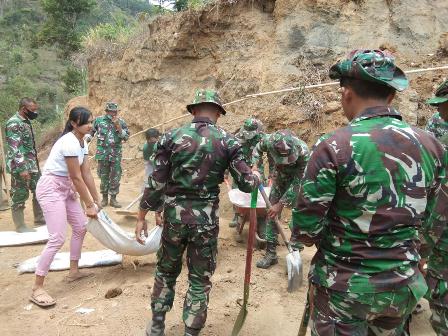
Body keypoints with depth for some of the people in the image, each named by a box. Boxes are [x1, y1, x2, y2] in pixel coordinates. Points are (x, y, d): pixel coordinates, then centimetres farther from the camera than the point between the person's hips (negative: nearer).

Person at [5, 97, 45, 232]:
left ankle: (39, 219, 26)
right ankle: (20, 226, 12)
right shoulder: (13, 124, -17)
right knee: (19, 195, 2)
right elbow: (14, 149, -23)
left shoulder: (26, 121, 12)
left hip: (32, 165, 9)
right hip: (20, 167, -9)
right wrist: (21, 168, -27)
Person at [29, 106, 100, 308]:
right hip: (51, 188, -10)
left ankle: (73, 272, 28)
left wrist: (97, 200, 9)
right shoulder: (69, 143, -23)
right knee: (58, 238, -13)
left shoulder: (82, 142, 5)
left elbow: (87, 174, 8)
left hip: (65, 188, 10)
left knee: (80, 227, 14)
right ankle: (37, 289, -3)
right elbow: (77, 178, -21)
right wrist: (89, 205, -14)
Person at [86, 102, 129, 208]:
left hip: (116, 155, 0)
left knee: (115, 178, 2)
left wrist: (118, 127, -15)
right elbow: (91, 132, 12)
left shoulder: (121, 122, 0)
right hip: (103, 154, 0)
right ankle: (104, 198, 21)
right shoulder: (99, 120, 0)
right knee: (104, 177, 9)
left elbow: (126, 137, -5)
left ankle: (113, 199, 14)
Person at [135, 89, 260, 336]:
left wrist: (142, 217, 6)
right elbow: (246, 184, -3)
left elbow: (156, 182, -4)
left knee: (166, 271, 23)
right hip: (206, 219, -1)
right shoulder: (228, 141, -5)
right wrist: (255, 177, 20)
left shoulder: (171, 137, -3)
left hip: (174, 215, 2)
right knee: (200, 280, 14)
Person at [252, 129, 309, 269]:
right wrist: (255, 165, -19)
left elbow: (297, 183, -32)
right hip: (280, 177, 3)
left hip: (298, 180, -3)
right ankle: (271, 253, 9)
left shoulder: (303, 152, -37)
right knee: (272, 213, 0)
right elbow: (258, 148, -3)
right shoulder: (269, 141, -30)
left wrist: (281, 204, -32)